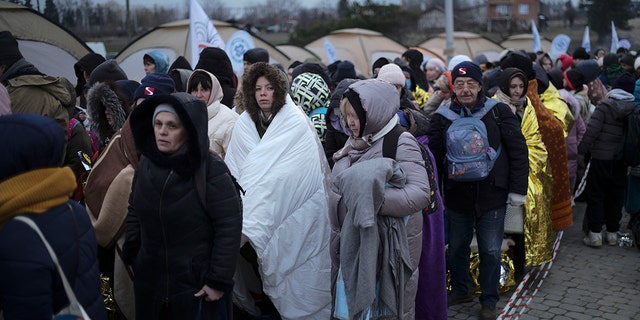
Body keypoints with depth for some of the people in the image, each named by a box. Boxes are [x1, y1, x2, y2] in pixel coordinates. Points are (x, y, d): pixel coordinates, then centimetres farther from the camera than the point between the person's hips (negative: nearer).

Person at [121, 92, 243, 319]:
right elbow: (134, 213, 11)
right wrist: (131, 257, 10)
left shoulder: (212, 170, -17)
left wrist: (219, 280, -16)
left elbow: (229, 227, -16)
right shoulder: (146, 162, 0)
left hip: (197, 284, -5)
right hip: (150, 281, 5)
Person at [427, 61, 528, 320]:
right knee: (456, 247, 16)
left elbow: (518, 151, -2)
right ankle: (460, 290, 38)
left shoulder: (499, 112, -4)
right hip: (457, 195, 2)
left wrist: (518, 189, -4)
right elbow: (433, 156, 5)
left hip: (492, 196, -2)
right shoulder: (442, 117, 1)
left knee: (490, 251, 7)